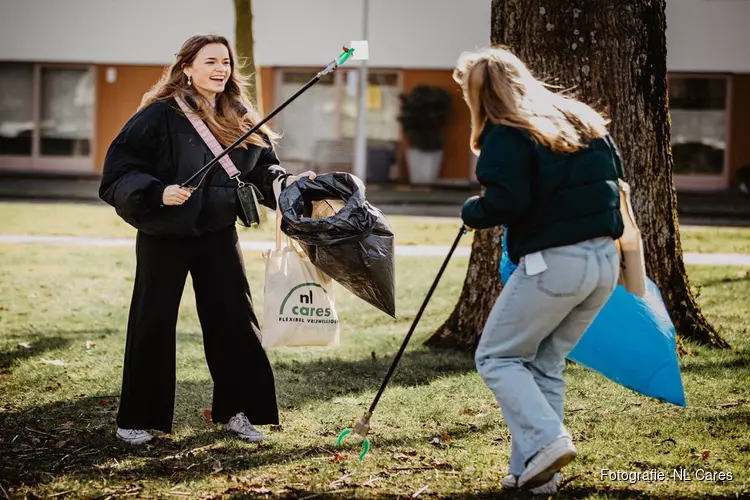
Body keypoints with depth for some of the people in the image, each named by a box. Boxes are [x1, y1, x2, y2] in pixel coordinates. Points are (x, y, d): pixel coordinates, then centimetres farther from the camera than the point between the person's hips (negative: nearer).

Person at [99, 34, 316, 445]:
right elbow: (119, 169, -15)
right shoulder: (159, 115, -13)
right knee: (152, 325, 2)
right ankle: (137, 419, 14)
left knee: (234, 318, 5)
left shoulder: (241, 119, 4)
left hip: (218, 234, 5)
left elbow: (264, 170, 11)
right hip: (164, 235, -5)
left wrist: (293, 186, -6)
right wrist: (158, 193, -28)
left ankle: (236, 410, 17)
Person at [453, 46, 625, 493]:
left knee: (496, 357, 8)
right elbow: (616, 177, 18)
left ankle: (546, 441, -11)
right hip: (606, 260, 7)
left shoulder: (506, 135, -7)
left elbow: (504, 201, -18)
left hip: (553, 263, -7)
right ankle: (533, 472, 14)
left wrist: (471, 212, 1)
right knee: (546, 363, 18)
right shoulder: (582, 119, 15)